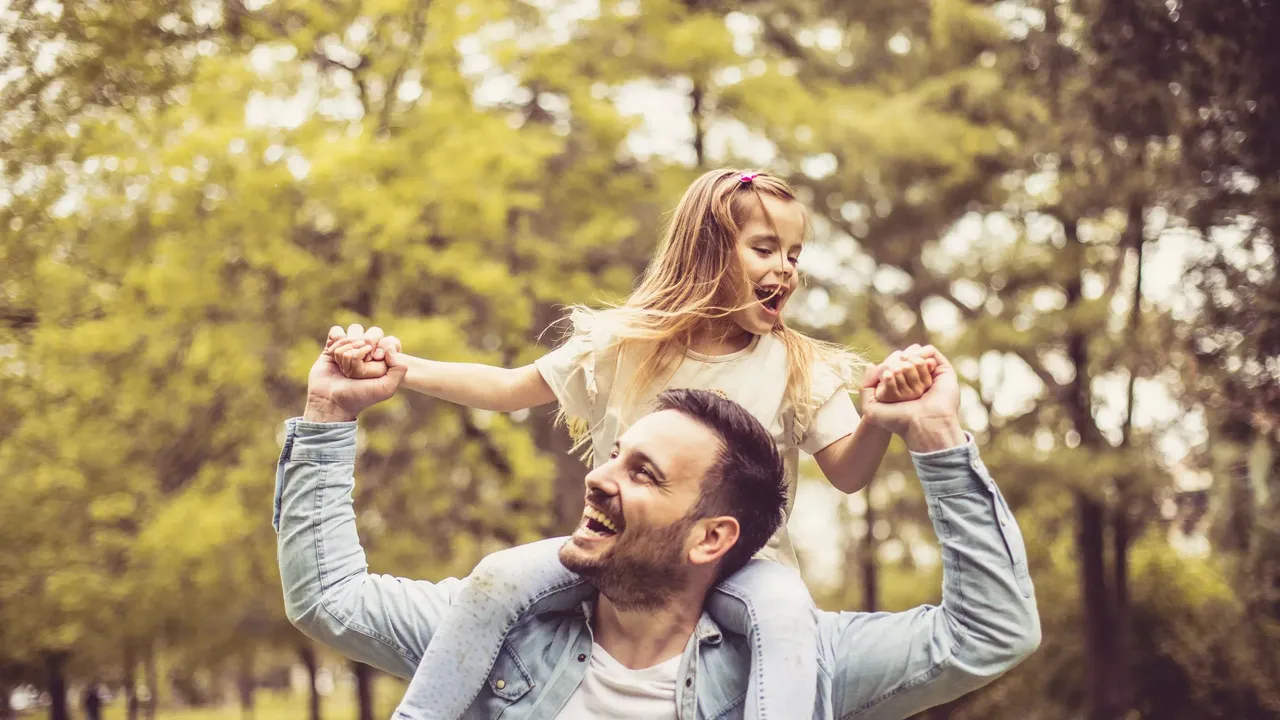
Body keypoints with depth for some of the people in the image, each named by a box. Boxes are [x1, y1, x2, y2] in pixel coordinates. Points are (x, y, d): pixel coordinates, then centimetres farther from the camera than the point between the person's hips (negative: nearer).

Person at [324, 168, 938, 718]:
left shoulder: (799, 369, 1)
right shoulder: (622, 346, 3)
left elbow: (848, 475, -2)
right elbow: (510, 389, 7)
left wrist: (885, 413, -23)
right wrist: (396, 368, -3)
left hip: (742, 559, -1)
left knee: (785, 609, -35)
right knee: (500, 577, -20)